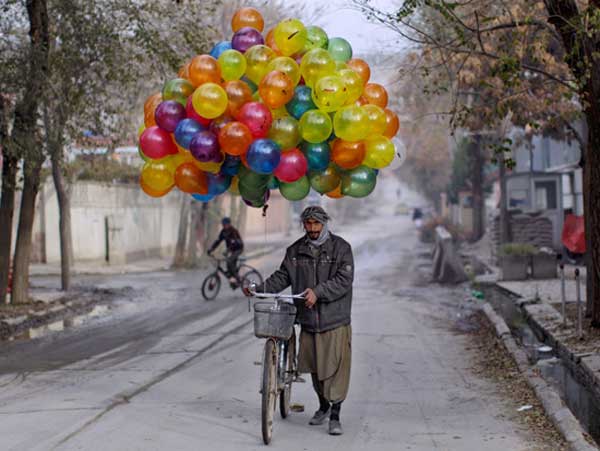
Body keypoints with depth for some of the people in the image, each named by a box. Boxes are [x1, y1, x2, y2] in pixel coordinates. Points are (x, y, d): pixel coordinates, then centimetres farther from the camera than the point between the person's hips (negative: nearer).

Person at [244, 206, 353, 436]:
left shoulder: (341, 248, -5)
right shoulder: (295, 250, 9)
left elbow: (344, 280, -14)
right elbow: (282, 277, 10)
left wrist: (318, 292, -26)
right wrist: (259, 289, -5)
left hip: (335, 320, -4)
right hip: (308, 320, 4)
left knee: (336, 367, -7)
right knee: (314, 367, 15)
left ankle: (335, 416, 0)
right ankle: (323, 406, 36)